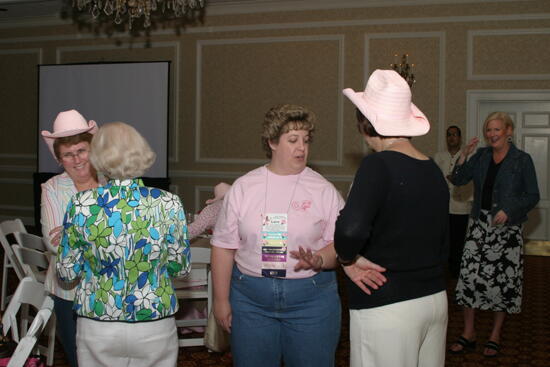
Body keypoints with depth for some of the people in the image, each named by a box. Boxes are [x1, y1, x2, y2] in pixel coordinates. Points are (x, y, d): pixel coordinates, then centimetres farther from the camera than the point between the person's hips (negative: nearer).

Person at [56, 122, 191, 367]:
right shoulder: (169, 204, -13)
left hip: (96, 328, 1)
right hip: (155, 328, 0)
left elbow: (67, 272, -3)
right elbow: (180, 268, -3)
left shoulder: (81, 205, -12)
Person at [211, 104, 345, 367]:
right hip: (250, 298, 1)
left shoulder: (324, 190, 0)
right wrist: (221, 300, 3)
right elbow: (223, 246, 4)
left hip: (311, 298, 0)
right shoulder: (243, 187, 2)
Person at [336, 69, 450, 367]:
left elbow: (350, 229, -32)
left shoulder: (378, 166, -17)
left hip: (386, 308, -8)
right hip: (435, 299, 8)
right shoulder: (434, 171, 7)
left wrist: (347, 258, -12)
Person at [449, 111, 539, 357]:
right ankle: (468, 334, 11)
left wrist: (509, 210, -16)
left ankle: (495, 336, 18)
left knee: (502, 279, 3)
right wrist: (463, 157, -9)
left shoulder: (522, 160, -2)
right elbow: (458, 180, 5)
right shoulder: (481, 156, 8)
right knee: (470, 275, -2)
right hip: (479, 224, 3)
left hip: (507, 227, -3)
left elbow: (533, 196, -2)